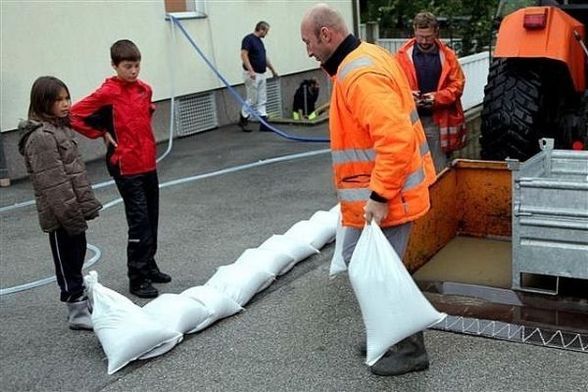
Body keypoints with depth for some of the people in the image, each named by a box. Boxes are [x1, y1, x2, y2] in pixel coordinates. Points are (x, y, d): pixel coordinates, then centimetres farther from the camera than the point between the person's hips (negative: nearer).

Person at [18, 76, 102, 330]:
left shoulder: (59, 128, 12)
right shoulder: (41, 137, -18)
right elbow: (53, 183, -22)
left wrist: (87, 204, 17)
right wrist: (72, 214, -21)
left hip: (73, 211, 9)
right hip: (60, 216, -9)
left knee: (77, 258, 19)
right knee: (68, 263, 2)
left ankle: (82, 301, 32)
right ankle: (78, 314, 11)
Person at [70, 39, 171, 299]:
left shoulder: (144, 89, 6)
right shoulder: (107, 93, -12)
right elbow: (74, 116, -12)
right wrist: (103, 134, -8)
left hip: (148, 163, 7)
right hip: (126, 167, -7)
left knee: (152, 219, 13)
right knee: (139, 221, -5)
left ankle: (149, 266, 28)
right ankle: (138, 278, 4)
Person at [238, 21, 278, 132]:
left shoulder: (259, 41, 15)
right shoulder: (249, 39, -13)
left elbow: (264, 57, 25)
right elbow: (243, 55, -21)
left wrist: (273, 70, 29)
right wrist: (251, 71, -29)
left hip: (261, 75, 9)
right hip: (252, 75, -9)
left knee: (262, 101, 6)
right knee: (252, 100, -4)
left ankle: (264, 124, 6)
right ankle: (243, 120, 12)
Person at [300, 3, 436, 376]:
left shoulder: (360, 74, -23)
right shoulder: (364, 59, 11)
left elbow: (396, 139, -32)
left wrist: (379, 196, -28)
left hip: (383, 198, -10)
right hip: (380, 191, 10)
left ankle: (409, 349, 17)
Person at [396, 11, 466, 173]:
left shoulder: (447, 55, 3)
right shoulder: (403, 55, 1)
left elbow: (457, 84, 1)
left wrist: (438, 97, -15)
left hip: (438, 120, 1)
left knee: (439, 171, 9)